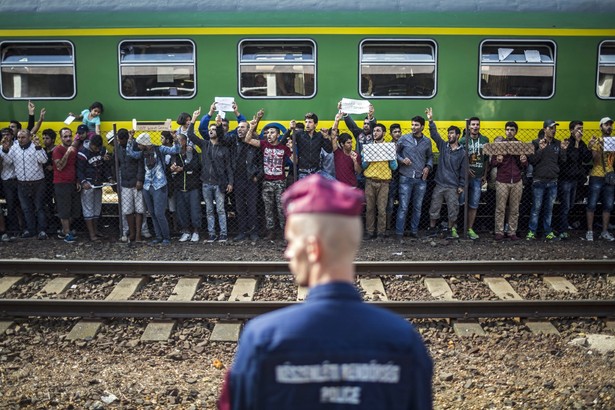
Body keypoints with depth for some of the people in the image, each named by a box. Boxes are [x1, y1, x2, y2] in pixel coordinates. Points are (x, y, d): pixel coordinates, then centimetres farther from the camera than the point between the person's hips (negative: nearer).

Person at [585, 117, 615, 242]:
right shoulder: (596, 141, -1)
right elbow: (595, 159, -11)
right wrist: (601, 148, -26)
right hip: (597, 177, -4)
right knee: (592, 205, -3)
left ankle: (605, 232, 15)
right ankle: (590, 231, 3)